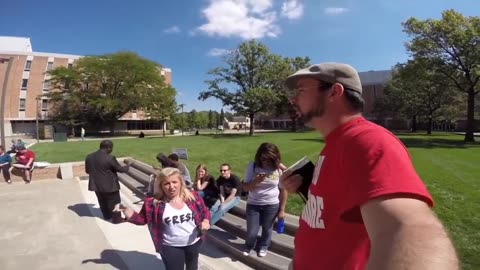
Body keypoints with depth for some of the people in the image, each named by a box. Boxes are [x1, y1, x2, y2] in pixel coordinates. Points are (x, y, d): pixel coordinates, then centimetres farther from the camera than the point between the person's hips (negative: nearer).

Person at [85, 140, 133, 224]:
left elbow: (87, 171, 8)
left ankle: (107, 216, 41)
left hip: (96, 185, 7)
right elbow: (121, 169, -16)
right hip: (109, 185, -6)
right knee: (114, 203, 12)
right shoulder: (109, 158, -24)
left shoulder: (89, 157, -4)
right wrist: (128, 164, 2)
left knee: (102, 202, 24)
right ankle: (117, 219, 23)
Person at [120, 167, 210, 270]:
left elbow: (205, 212, 0)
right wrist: (126, 210, -21)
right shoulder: (155, 202, -18)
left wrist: (206, 221, -21)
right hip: (171, 246, -2)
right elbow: (142, 219, -6)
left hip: (194, 242, 3)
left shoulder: (192, 196, -14)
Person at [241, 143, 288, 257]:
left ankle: (263, 247, 49)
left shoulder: (279, 169, -13)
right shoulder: (252, 166, -12)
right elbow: (245, 188, -9)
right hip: (253, 204, 0)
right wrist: (255, 181, -29)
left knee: (267, 228, 17)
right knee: (252, 232, 4)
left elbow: (283, 190, -5)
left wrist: (282, 209, -2)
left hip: (272, 205, 0)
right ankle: (249, 246, 40)